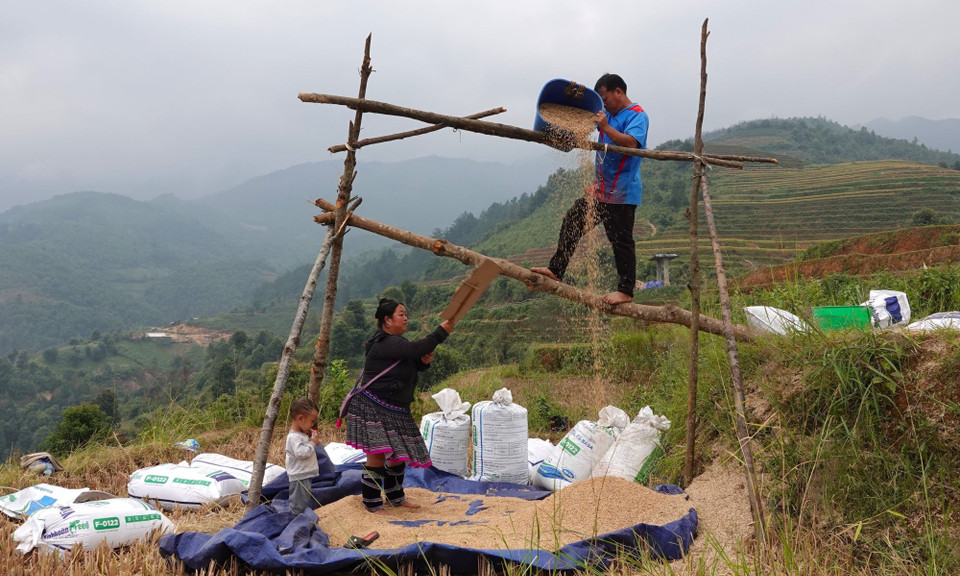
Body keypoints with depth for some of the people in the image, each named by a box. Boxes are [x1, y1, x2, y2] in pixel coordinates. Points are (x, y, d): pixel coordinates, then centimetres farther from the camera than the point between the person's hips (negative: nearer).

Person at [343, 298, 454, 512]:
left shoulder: (395, 343, 14)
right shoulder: (384, 343, -19)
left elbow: (412, 364, 18)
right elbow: (414, 349, -31)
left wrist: (423, 361, -6)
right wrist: (441, 332, -26)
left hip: (394, 410, 11)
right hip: (373, 408, -11)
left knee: (399, 453, 17)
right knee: (377, 456, -8)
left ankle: (395, 497, 32)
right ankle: (373, 505, 2)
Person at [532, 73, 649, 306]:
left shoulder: (637, 115, -11)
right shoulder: (608, 113, 14)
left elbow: (631, 143, -28)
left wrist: (605, 127, -30)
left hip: (622, 192, -9)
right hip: (600, 188, 9)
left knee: (621, 240, -4)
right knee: (572, 222, 9)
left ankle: (626, 291, 6)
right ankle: (556, 270, 16)